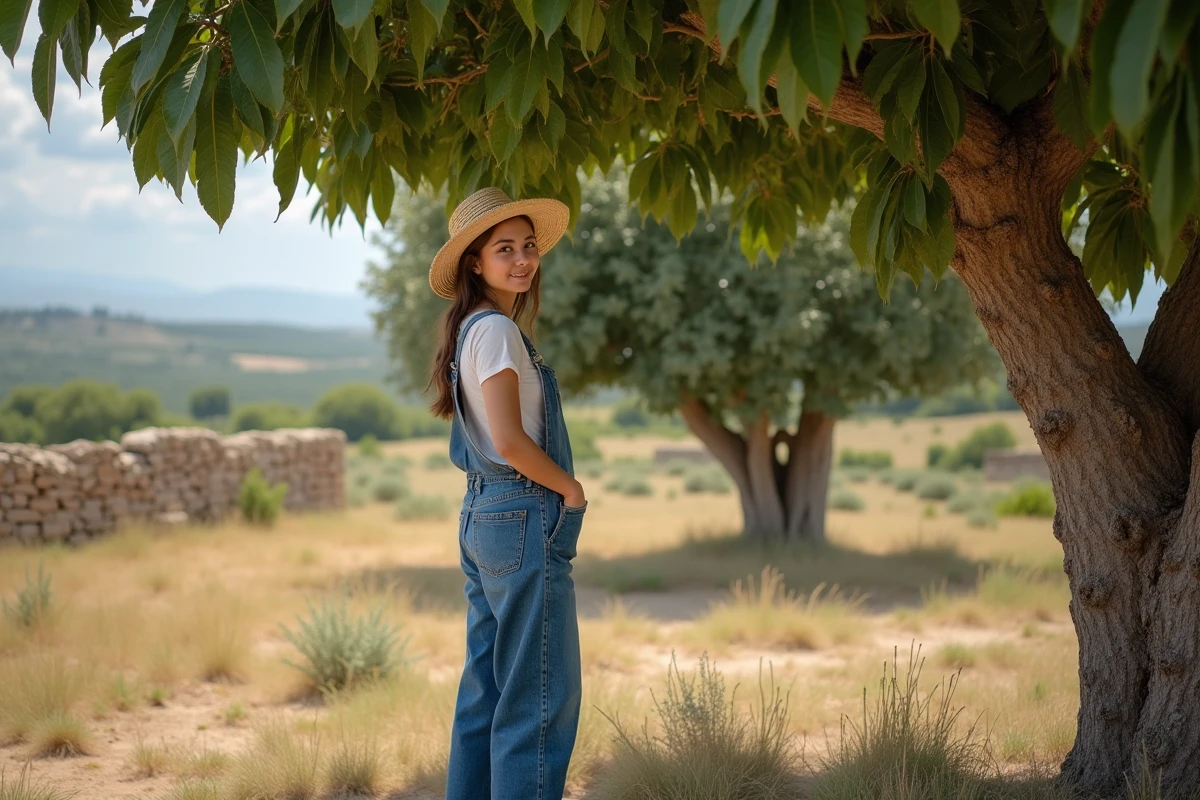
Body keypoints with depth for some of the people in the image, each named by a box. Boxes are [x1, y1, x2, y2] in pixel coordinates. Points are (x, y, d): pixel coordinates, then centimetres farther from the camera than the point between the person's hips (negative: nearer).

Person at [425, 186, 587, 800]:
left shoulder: (472, 330, 15)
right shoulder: (496, 330, -13)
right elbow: (510, 440, -20)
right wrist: (571, 488, -7)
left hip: (481, 514, 10)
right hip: (524, 517, -10)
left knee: (486, 686, 13)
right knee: (541, 693, -6)